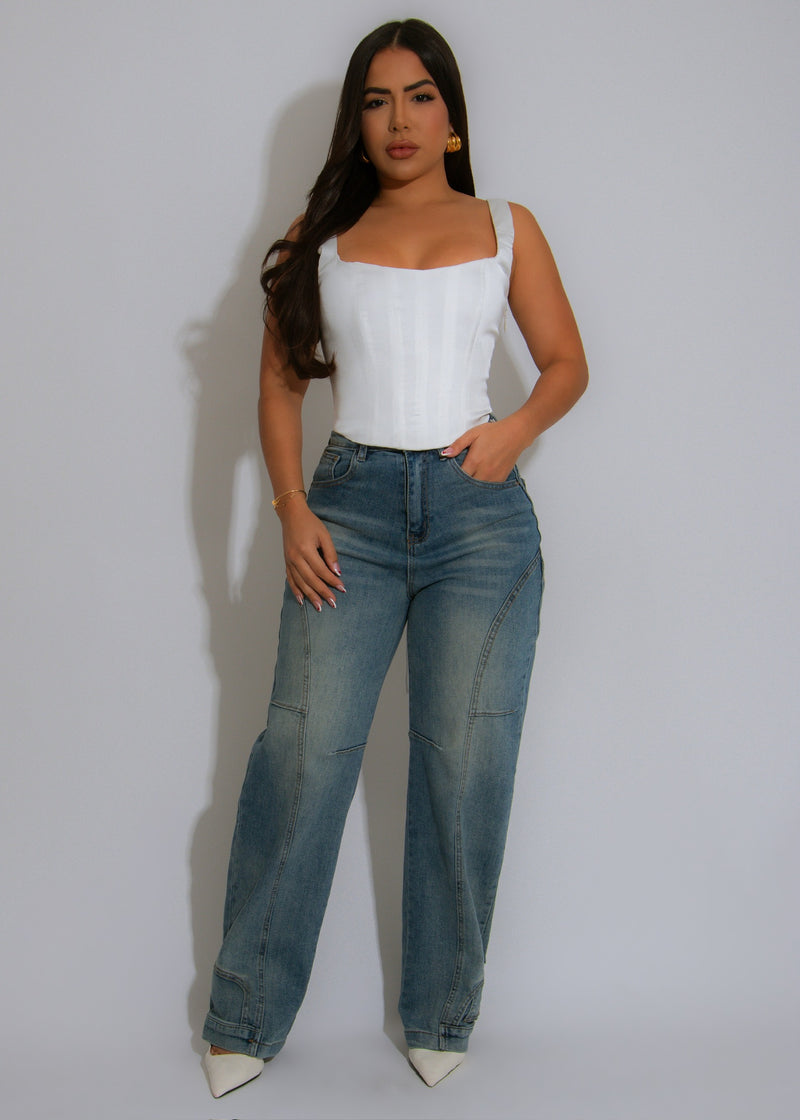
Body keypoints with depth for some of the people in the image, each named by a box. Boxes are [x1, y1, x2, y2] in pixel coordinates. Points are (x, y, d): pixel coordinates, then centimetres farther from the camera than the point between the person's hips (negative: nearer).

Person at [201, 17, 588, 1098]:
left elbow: (568, 361, 14)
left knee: (466, 765, 2)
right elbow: (280, 381, 11)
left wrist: (518, 426, -6)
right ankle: (246, 1020, 10)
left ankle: (441, 1018, 18)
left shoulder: (507, 227, 13)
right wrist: (291, 508, -2)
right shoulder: (321, 237, 13)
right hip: (350, 506, 0)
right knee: (303, 755, -5)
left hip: (479, 511, 0)